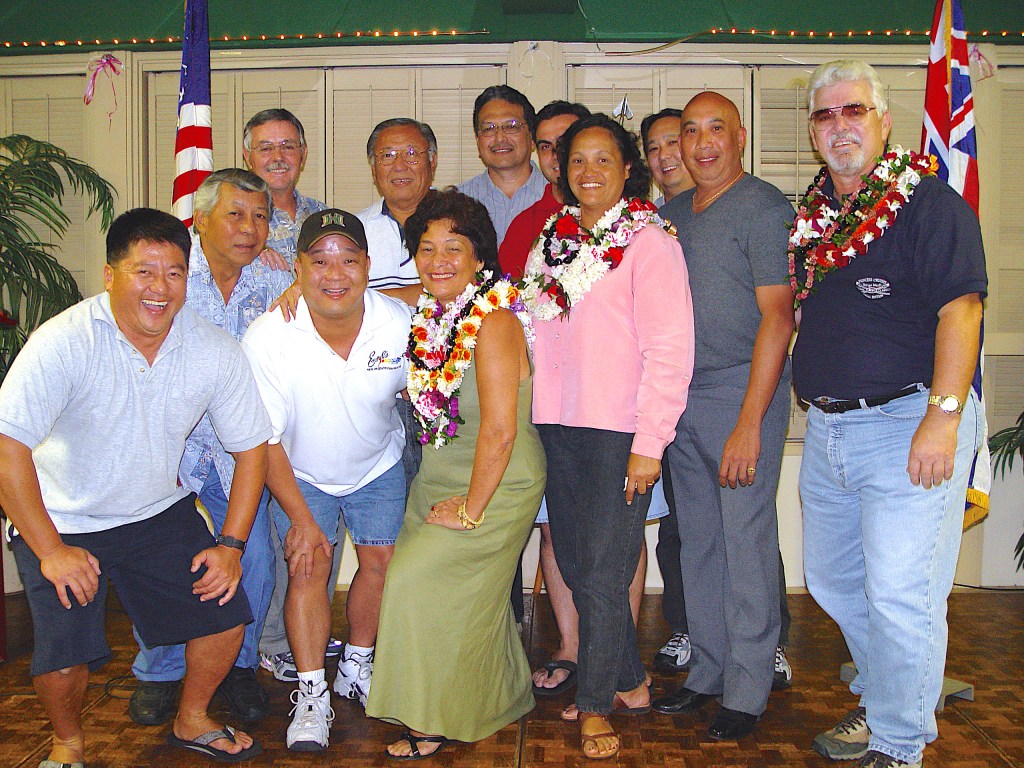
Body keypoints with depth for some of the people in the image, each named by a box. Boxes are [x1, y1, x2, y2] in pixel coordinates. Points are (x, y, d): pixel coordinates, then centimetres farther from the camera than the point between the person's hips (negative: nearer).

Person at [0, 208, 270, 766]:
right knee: (65, 654, -15)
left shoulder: (215, 352, -12)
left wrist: (231, 544, -8)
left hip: (160, 512, 4)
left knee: (225, 612, -4)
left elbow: (251, 446, -2)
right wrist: (50, 550, -24)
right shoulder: (64, 342, -24)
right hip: (62, 522, -3)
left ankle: (191, 720, 26)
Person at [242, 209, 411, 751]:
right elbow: (265, 440, -19)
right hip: (300, 471, -2)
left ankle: (356, 668, 22)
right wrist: (300, 518, -17)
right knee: (308, 564, -12)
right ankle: (311, 692, 0)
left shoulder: (400, 323, -24)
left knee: (381, 561, 0)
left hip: (378, 466, 2)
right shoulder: (268, 339, -29)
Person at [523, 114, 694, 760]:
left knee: (603, 572, -1)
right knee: (575, 564, 11)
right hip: (558, 427, 6)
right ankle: (630, 683, 29)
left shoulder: (648, 241, -6)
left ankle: (596, 705, 16)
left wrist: (650, 442, -15)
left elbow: (671, 349, -11)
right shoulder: (553, 241, 14)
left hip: (619, 432, -6)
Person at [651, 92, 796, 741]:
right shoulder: (672, 212, 15)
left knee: (747, 540, -1)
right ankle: (710, 669, 26)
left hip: (744, 392, -6)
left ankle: (750, 686, 13)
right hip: (682, 397, 7)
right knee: (697, 540, 12)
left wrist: (750, 421, -18)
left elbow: (778, 316, -13)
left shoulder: (764, 207, -7)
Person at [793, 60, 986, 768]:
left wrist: (943, 416, -23)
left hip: (907, 424, -8)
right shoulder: (812, 212, 14)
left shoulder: (929, 202, -7)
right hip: (826, 429, 8)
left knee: (899, 594, -5)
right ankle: (882, 701, 39)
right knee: (832, 579, 18)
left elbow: (960, 311, -16)